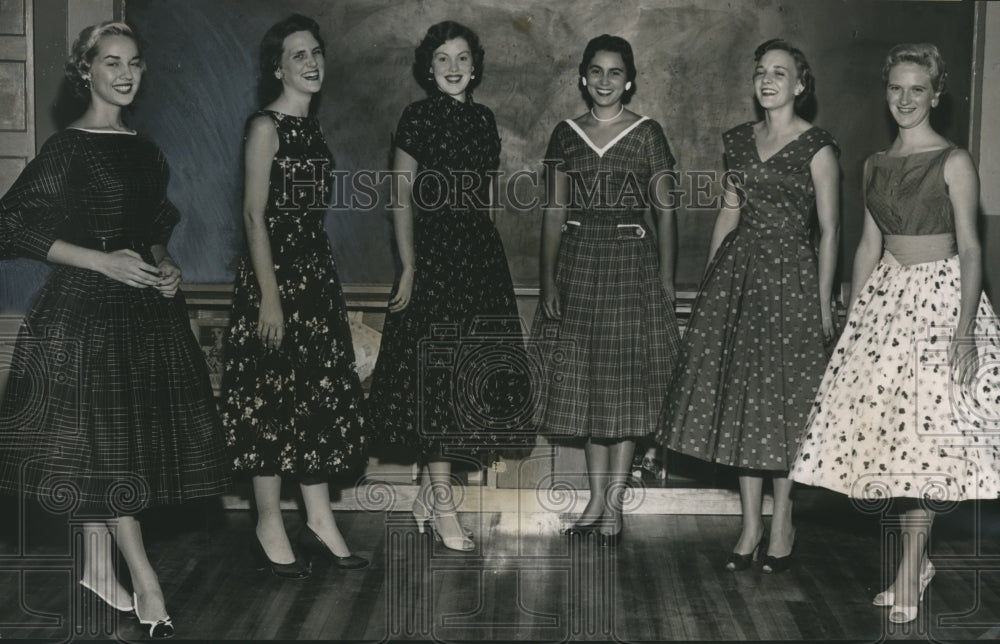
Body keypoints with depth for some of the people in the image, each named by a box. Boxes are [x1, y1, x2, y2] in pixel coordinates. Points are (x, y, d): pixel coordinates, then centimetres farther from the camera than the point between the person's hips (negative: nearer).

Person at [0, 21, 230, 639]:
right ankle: (146, 584, -1)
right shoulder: (69, 148, -8)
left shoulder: (145, 150, 12)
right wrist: (102, 261, -17)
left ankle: (98, 565, 23)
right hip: (88, 308, -7)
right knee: (105, 440, -4)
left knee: (104, 449, 11)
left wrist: (165, 265, 3)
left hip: (146, 305, 7)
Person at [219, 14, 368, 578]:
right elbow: (255, 215, -15)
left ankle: (321, 522, 18)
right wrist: (269, 296, -19)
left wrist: (326, 278, 16)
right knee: (273, 400, -2)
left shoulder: (312, 128, 13)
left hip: (318, 274, 8)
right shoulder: (266, 127, -10)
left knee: (323, 397, 10)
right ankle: (270, 530, 7)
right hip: (276, 276, -8)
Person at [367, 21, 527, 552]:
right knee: (437, 374, -5)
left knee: (477, 374, 7)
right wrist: (409, 268, -12)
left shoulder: (483, 119, 12)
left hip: (480, 254, 6)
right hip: (433, 253, -6)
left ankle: (427, 488, 19)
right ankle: (442, 505, 0)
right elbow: (403, 199, -6)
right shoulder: (418, 118, -4)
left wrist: (486, 250, 12)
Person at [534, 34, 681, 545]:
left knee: (626, 380, -1)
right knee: (583, 382, 6)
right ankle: (596, 498, 17)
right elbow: (555, 212, 7)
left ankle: (614, 501, 7)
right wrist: (548, 279, 1)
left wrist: (666, 277, -5)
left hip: (631, 259, -3)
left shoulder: (647, 134, 1)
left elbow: (664, 210, 1)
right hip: (577, 261, 3)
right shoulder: (566, 134, 8)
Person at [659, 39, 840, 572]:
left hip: (790, 275, -5)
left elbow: (829, 230, -5)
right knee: (738, 396, 6)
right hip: (737, 269, 5)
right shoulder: (739, 141, 11)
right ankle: (750, 524, 15)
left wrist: (824, 303, -7)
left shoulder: (816, 148, -5)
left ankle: (782, 523, 13)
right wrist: (709, 282, 14)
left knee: (782, 396, -1)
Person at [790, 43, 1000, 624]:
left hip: (940, 298, -6)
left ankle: (911, 567, 0)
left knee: (921, 431, -7)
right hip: (886, 297, 6)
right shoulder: (877, 164, 10)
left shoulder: (953, 162, -8)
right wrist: (852, 318, 13)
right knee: (885, 423, 3)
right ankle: (916, 559, 14)